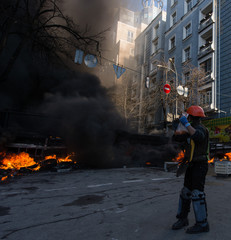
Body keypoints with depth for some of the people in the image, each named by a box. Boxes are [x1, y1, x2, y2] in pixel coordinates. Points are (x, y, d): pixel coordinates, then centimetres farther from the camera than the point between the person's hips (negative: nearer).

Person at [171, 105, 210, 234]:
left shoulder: (200, 128, -14)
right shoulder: (191, 130, 15)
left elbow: (198, 136, -40)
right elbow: (177, 138, 19)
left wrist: (186, 124, -34)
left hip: (200, 166, -9)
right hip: (191, 165, 9)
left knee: (197, 193, -7)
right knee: (186, 192, 12)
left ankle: (202, 224, 6)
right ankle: (183, 218, 24)